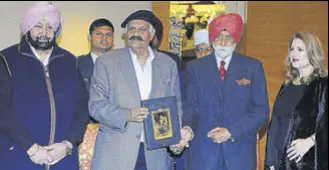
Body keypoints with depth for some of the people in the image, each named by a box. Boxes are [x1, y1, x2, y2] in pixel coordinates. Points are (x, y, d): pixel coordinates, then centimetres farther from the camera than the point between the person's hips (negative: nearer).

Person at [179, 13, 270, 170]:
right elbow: (191, 106, 4)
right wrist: (188, 128, -17)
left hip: (239, 152, 0)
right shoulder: (195, 67, 6)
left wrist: (231, 132, -11)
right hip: (202, 151, 1)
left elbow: (261, 110, -1)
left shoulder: (253, 67, 3)